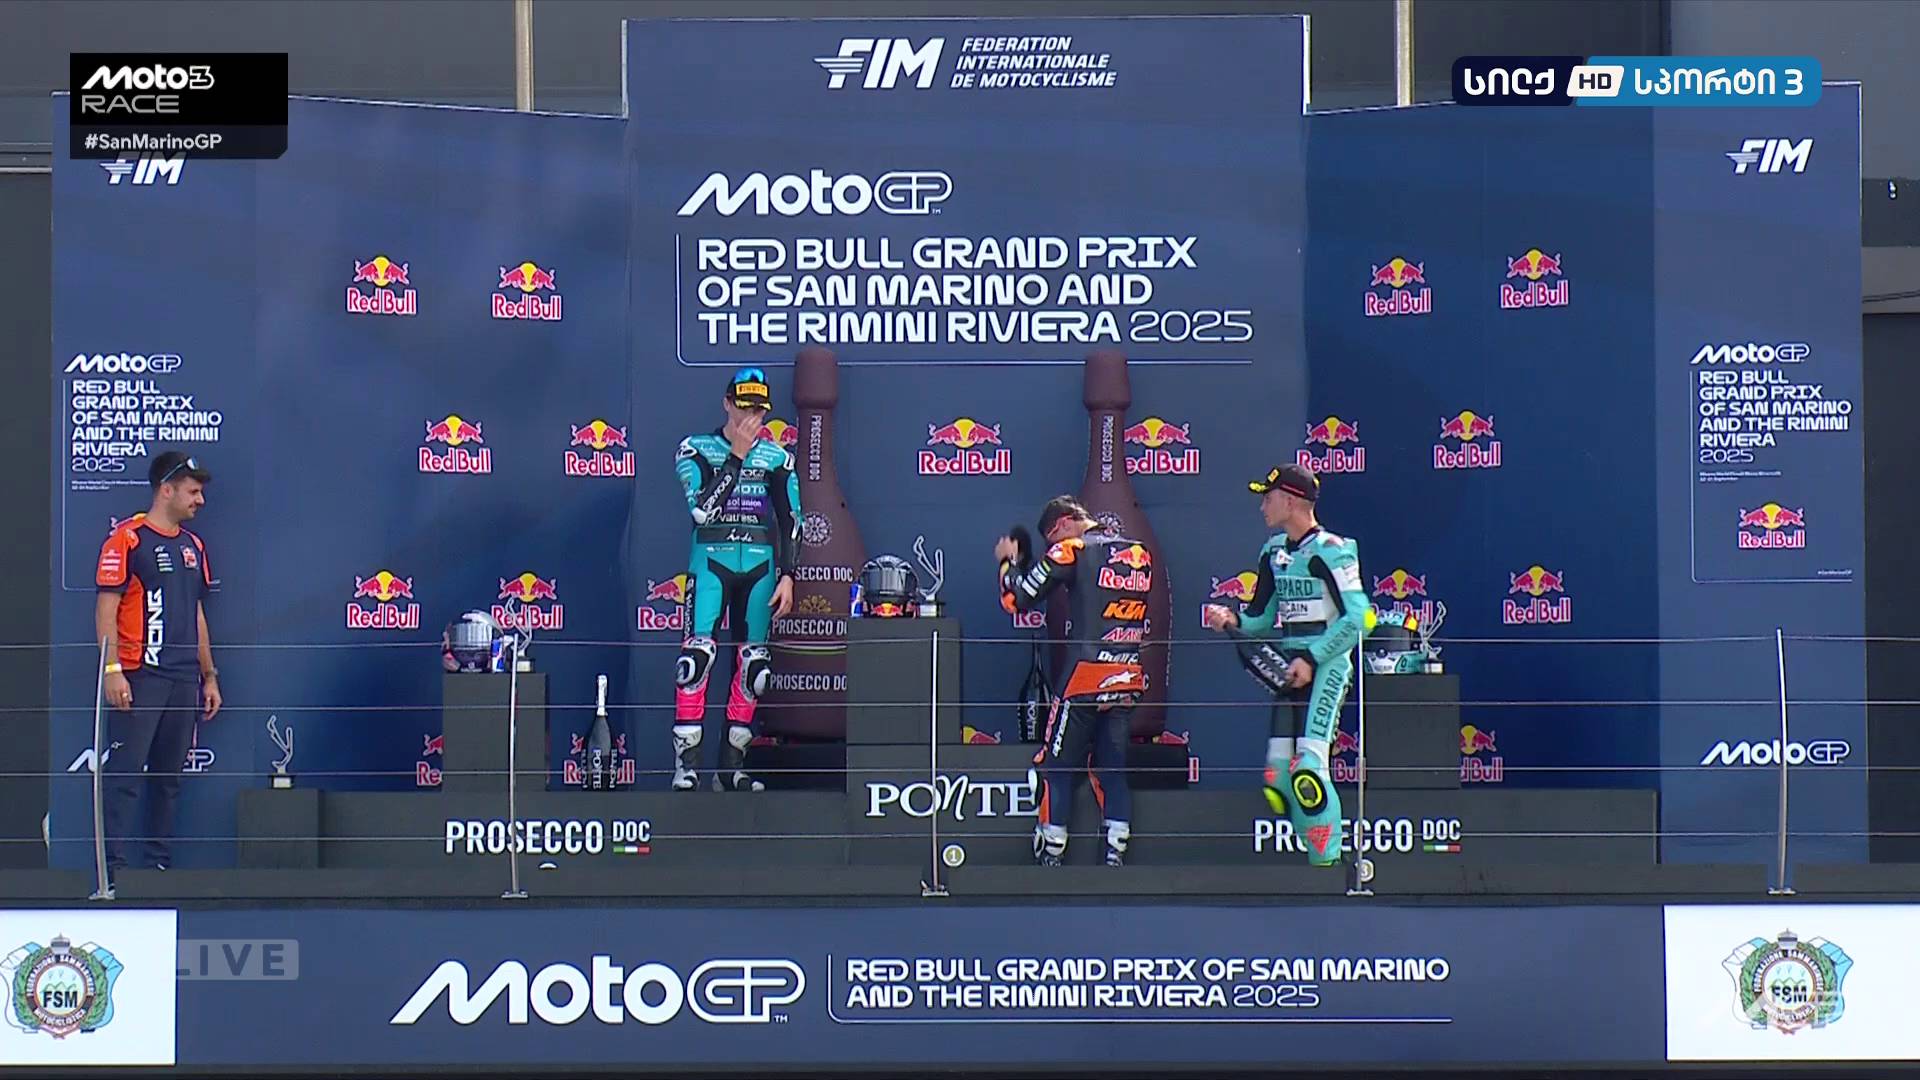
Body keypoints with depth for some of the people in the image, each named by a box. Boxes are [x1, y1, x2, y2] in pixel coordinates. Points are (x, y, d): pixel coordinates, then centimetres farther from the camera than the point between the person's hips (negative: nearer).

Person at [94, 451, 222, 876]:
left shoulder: (193, 546, 16)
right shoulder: (126, 538, -5)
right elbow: (106, 607, -9)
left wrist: (209, 675, 19)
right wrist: (112, 670, -17)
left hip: (184, 678, 7)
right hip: (139, 677, -7)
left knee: (169, 776, 10)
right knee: (124, 773, -7)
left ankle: (157, 863, 17)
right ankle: (113, 865, -6)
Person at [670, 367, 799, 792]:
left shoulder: (777, 457, 10)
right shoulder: (696, 449, 1)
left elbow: (790, 522, 8)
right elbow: (701, 510, -14)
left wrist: (787, 576, -2)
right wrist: (736, 457, -15)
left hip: (759, 566, 3)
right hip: (711, 561, -3)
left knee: (752, 665, 2)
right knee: (697, 654, -18)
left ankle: (731, 766, 11)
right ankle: (686, 763, -17)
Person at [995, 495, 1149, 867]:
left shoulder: (1071, 550, -6)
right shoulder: (1140, 554, 12)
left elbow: (1016, 598, -7)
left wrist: (1008, 561, 12)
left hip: (1084, 676, -6)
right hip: (1128, 680, 6)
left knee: (1057, 766, 4)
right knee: (1112, 766, 13)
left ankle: (1050, 855, 6)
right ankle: (1116, 854, 8)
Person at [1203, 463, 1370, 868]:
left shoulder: (1330, 550, -12)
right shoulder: (1274, 552, 13)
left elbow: (1356, 617, -16)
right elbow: (1262, 619, 17)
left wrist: (1311, 660, -18)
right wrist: (1232, 621, -4)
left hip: (1325, 665, -9)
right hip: (1290, 667, 9)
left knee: (1308, 768, -17)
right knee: (1278, 773, 4)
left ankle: (1329, 866, -13)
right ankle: (1317, 855, 13)